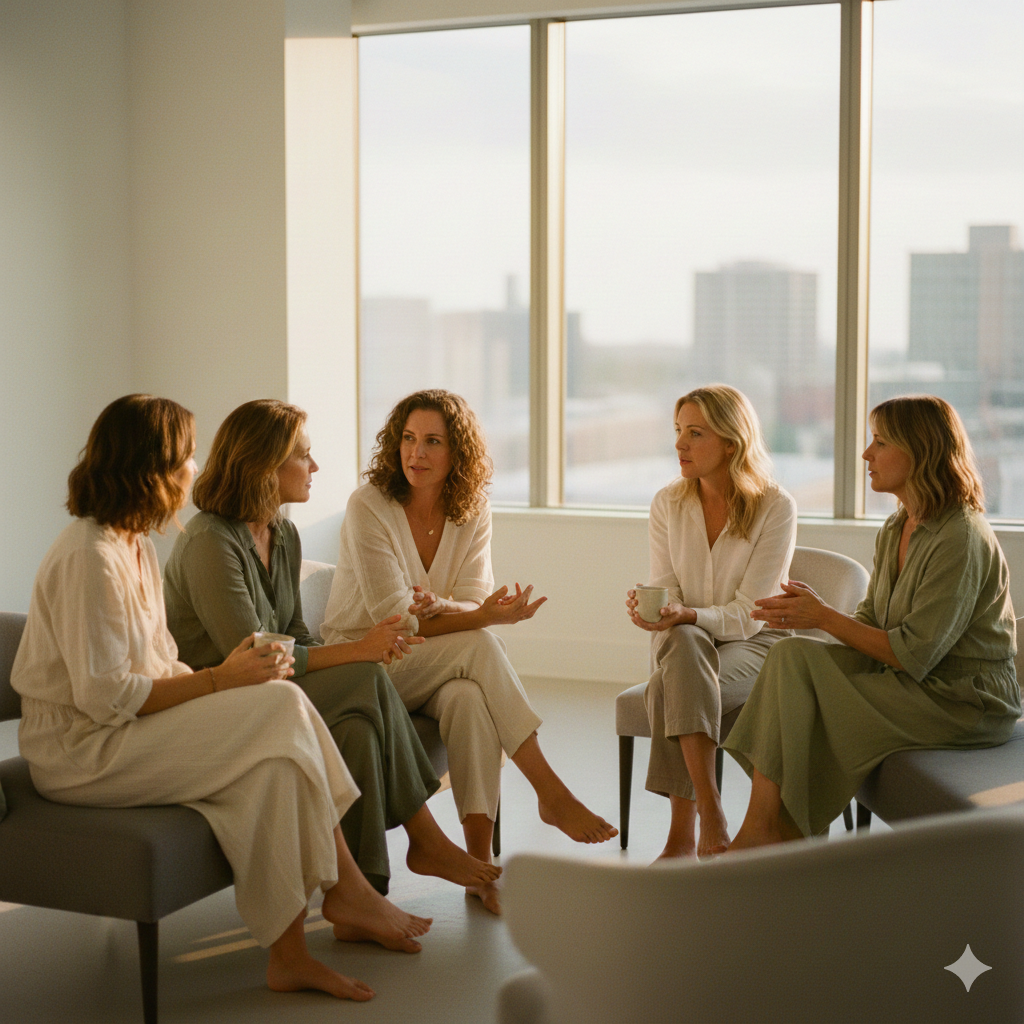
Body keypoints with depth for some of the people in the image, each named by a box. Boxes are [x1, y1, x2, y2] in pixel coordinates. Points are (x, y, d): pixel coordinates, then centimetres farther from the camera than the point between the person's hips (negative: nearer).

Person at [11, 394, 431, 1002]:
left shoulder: (135, 544, 13)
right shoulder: (88, 558, -19)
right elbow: (105, 696, -23)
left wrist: (218, 679, -7)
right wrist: (219, 681, -18)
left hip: (122, 730, 9)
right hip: (80, 751, -9)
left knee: (274, 758, -14)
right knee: (281, 708, -19)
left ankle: (291, 952, -14)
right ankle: (348, 894, -8)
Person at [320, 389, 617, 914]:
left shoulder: (472, 511, 0)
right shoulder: (368, 506, -14)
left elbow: (474, 604, -4)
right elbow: (395, 618, -18)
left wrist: (440, 607, -29)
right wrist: (485, 616, -29)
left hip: (436, 669, 4)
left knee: (470, 699, -33)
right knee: (479, 647, -30)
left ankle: (480, 864, -29)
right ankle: (551, 793, -26)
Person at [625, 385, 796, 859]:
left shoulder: (776, 507, -10)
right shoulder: (668, 503, 3)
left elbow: (748, 615, -14)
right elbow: (666, 590, 0)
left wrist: (688, 615, -31)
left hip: (752, 644, -3)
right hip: (682, 643, 3)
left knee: (668, 690, -34)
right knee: (684, 645, -35)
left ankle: (681, 834, -29)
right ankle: (711, 819, -38)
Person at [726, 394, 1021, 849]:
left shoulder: (961, 540, -20)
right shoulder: (895, 530, 10)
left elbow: (913, 655, -21)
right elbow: (872, 623, 11)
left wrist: (824, 617, -15)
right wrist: (812, 612, -8)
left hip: (964, 703, -9)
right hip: (918, 688, 9)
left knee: (796, 664, -17)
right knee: (791, 654, -8)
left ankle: (762, 830, -2)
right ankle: (764, 830, -8)